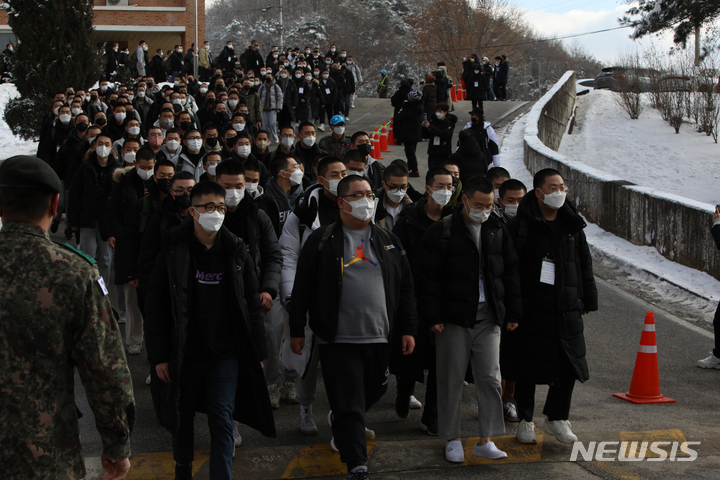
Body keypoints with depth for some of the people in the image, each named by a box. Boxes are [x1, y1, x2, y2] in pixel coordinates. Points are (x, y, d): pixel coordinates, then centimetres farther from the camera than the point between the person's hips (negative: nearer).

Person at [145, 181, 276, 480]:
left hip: (226, 355, 0)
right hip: (184, 355, 0)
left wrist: (257, 352, 3)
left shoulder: (237, 252, 2)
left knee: (222, 422, -3)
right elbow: (155, 309, -4)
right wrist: (159, 356, -9)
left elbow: (252, 306, 6)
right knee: (182, 417, 15)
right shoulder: (174, 253, -5)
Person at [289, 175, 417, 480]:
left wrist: (408, 329, 5)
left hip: (380, 338, 4)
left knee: (372, 394, 18)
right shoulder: (322, 241, 0)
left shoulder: (388, 242, 11)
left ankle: (340, 423, 47)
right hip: (338, 340, -4)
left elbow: (405, 289, 12)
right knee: (349, 406, -5)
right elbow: (302, 288, 2)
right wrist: (297, 330, -1)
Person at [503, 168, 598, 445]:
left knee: (570, 364, 3)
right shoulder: (520, 225, -7)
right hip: (530, 309, -4)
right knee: (527, 368, 3)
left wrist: (588, 300, 14)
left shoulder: (572, 225, 9)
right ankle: (525, 421, 19)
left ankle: (557, 418, 21)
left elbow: (585, 263, 17)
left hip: (566, 309, 4)